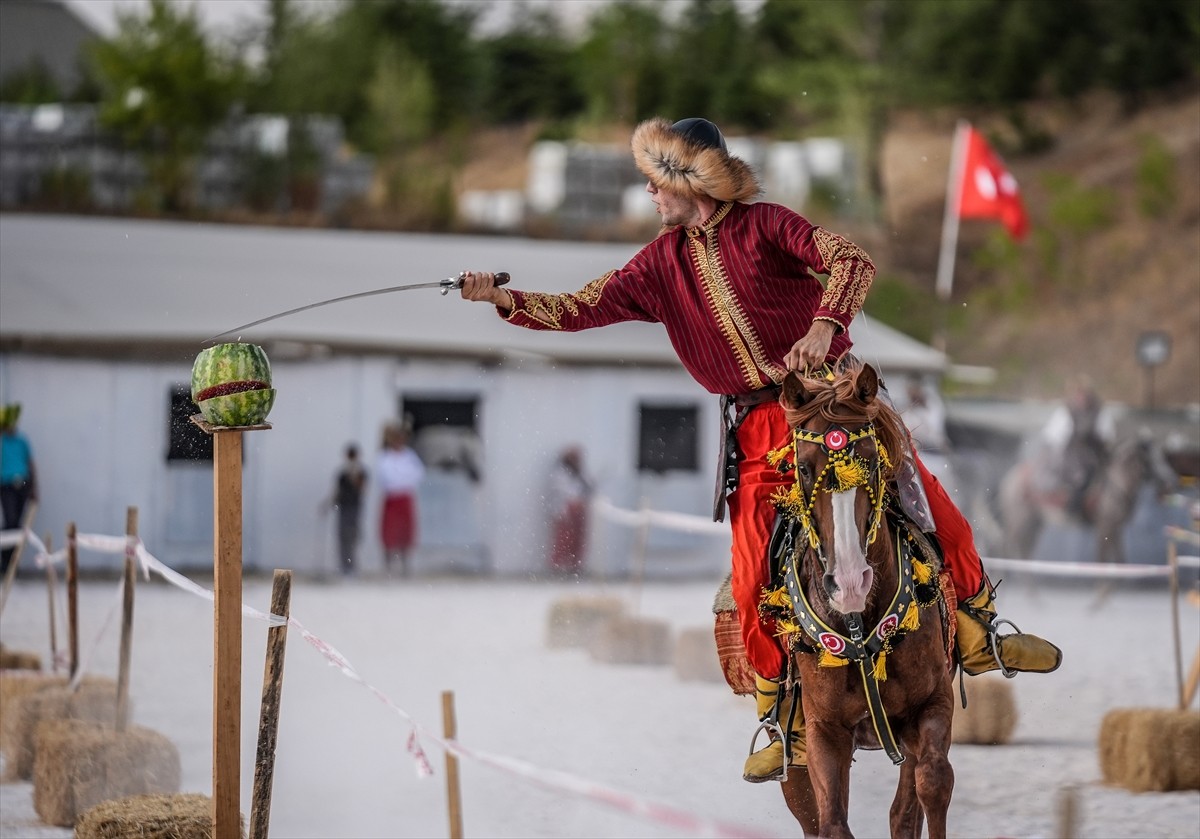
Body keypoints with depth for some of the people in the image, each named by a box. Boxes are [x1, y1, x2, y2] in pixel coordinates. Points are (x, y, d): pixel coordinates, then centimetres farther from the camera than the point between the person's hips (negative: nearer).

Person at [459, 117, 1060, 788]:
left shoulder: (764, 225, -3)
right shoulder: (661, 265, 10)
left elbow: (852, 262, -15)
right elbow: (581, 310, 8)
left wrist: (824, 324, -31)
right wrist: (503, 298, -5)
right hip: (760, 428, 3)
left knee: (931, 506, -11)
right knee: (755, 579, -7)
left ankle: (978, 631, 12)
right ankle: (792, 724, 5)